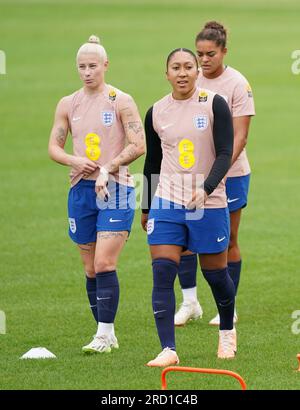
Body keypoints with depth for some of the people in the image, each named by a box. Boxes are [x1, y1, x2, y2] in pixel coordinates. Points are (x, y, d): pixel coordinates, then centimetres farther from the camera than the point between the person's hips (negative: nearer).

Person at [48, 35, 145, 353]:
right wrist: (74, 161, -9)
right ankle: (106, 334, 16)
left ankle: (105, 334, -11)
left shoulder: (120, 101, -3)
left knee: (104, 263, -14)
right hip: (81, 190, 5)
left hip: (115, 189, -5)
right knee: (91, 269, 7)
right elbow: (54, 146, 11)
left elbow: (138, 145, -8)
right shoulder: (68, 104, 10)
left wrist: (108, 169, -16)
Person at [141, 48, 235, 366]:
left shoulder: (214, 105, -6)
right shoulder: (156, 113, 4)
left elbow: (225, 153, -11)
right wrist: (146, 209, 20)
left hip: (209, 205, -2)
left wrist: (206, 189, -27)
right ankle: (168, 350, -12)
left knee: (215, 274, 9)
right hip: (166, 203, 2)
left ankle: (227, 332, 37)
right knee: (162, 274, -11)